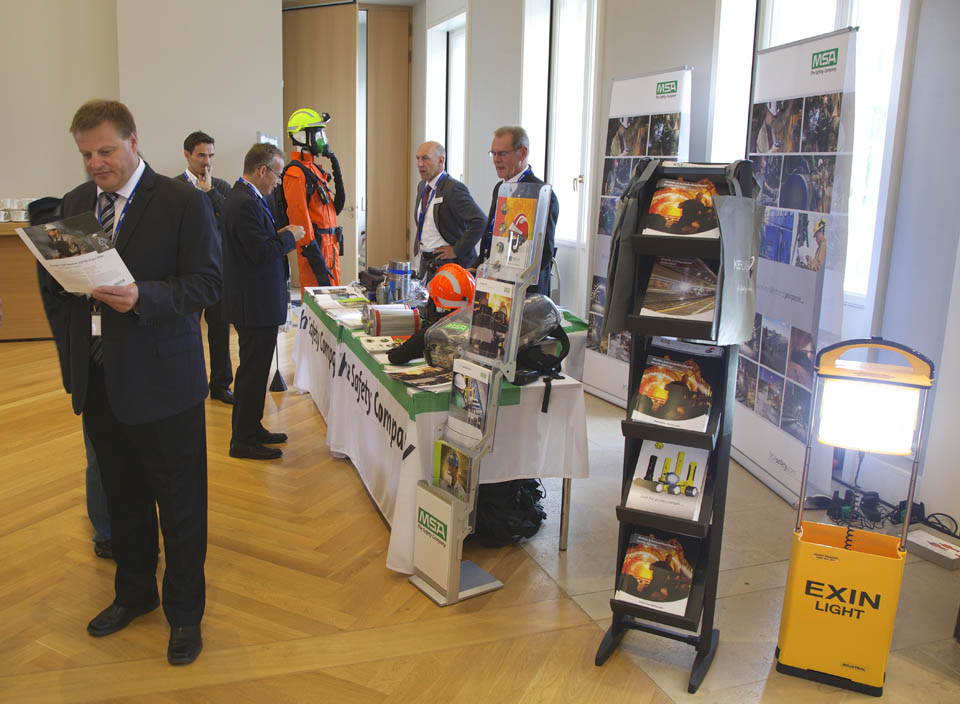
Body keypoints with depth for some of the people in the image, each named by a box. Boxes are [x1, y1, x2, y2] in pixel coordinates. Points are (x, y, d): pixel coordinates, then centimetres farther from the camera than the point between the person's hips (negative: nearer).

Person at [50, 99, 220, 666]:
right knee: (122, 498, 19)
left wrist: (142, 298, -28)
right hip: (98, 380, 6)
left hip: (162, 383, -5)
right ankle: (134, 593, 40)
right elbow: (61, 281, 16)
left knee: (180, 506, 6)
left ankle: (184, 612, 24)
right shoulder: (76, 203, 10)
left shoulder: (183, 203, -8)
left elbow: (208, 283, -14)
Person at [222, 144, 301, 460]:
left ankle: (252, 428, 31)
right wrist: (290, 236, -11)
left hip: (255, 301, 11)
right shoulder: (246, 203, -20)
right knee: (253, 371, -2)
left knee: (255, 369, 19)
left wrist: (279, 235, 7)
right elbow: (261, 252, -25)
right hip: (256, 303, -11)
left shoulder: (242, 196, 13)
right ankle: (243, 441, 8)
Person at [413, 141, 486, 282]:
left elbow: (480, 222, -26)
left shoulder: (453, 189, -17)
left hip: (447, 264, -8)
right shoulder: (422, 186, 12)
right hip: (425, 262, 8)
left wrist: (457, 250, -19)